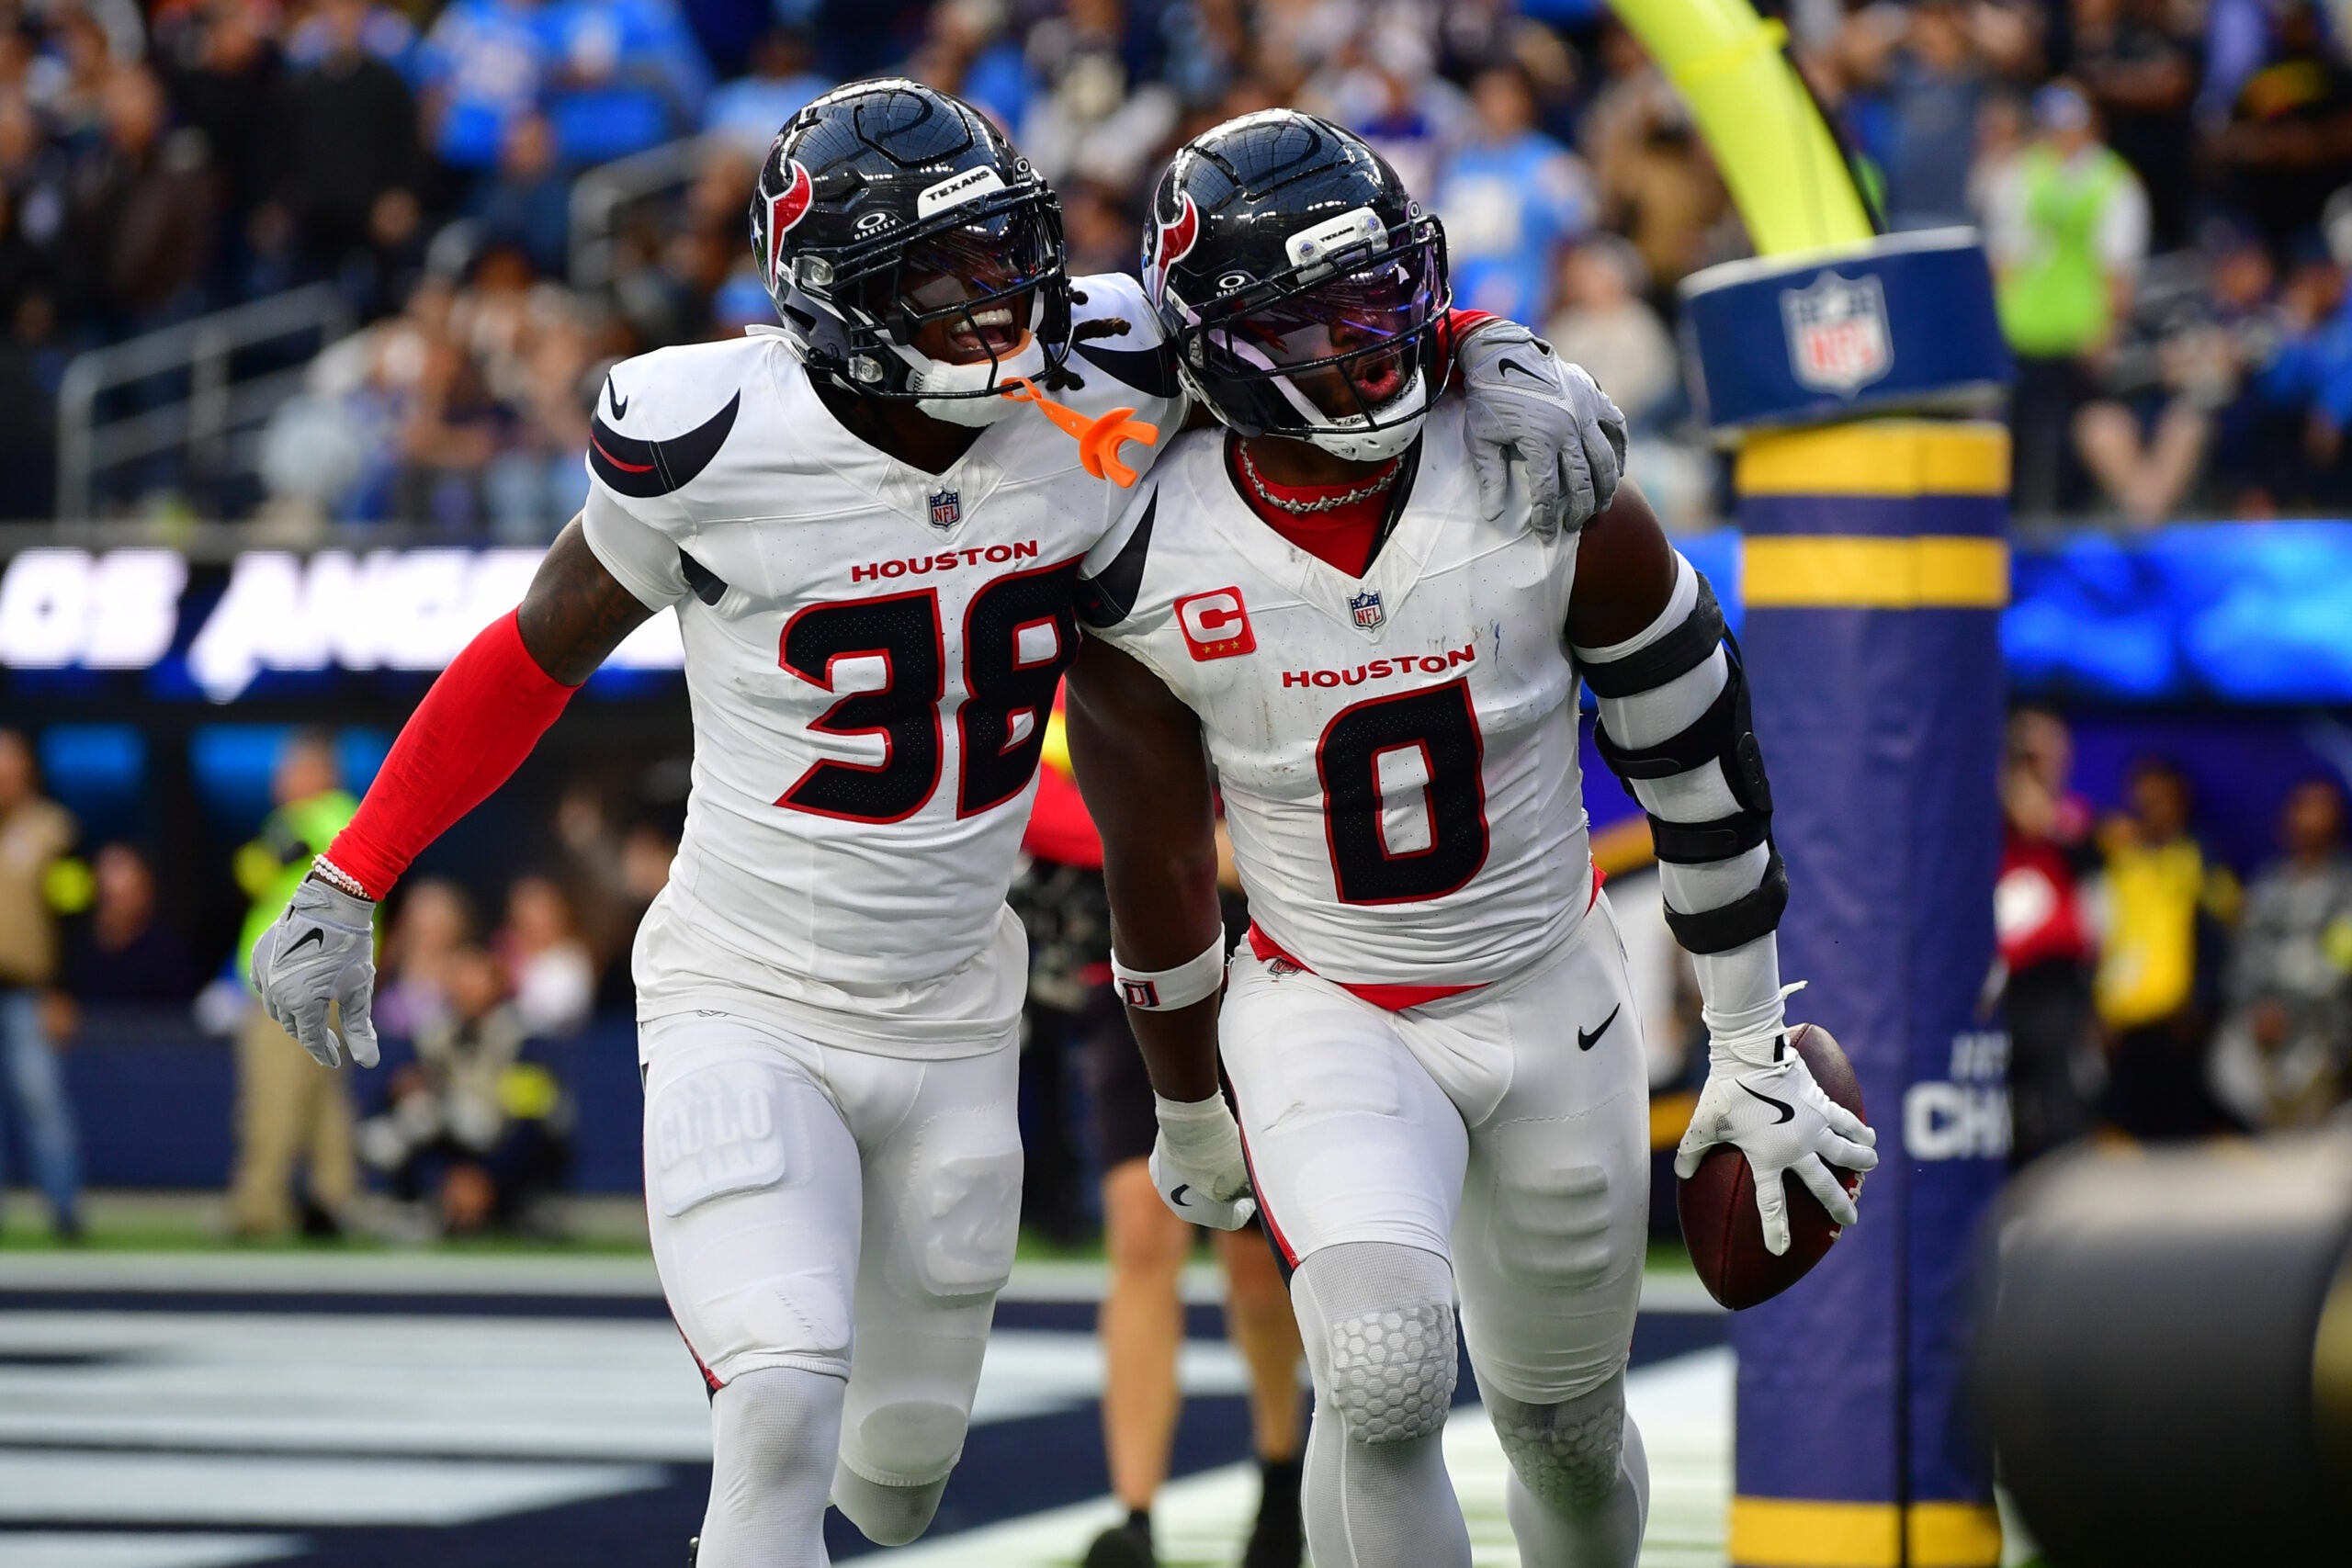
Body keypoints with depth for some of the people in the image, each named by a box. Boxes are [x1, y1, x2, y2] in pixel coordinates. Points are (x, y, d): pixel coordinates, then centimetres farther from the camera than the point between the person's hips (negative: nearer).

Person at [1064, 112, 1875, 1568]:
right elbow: (1157, 874, -1)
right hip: (1326, 1015, -2)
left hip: (1554, 1008, 2)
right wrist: (1189, 1111, 11)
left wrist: (1753, 1051, 1)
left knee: (1569, 1427, 16)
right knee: (1384, 1373, -28)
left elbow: (1700, 766, -4)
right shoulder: (1150, 573, -17)